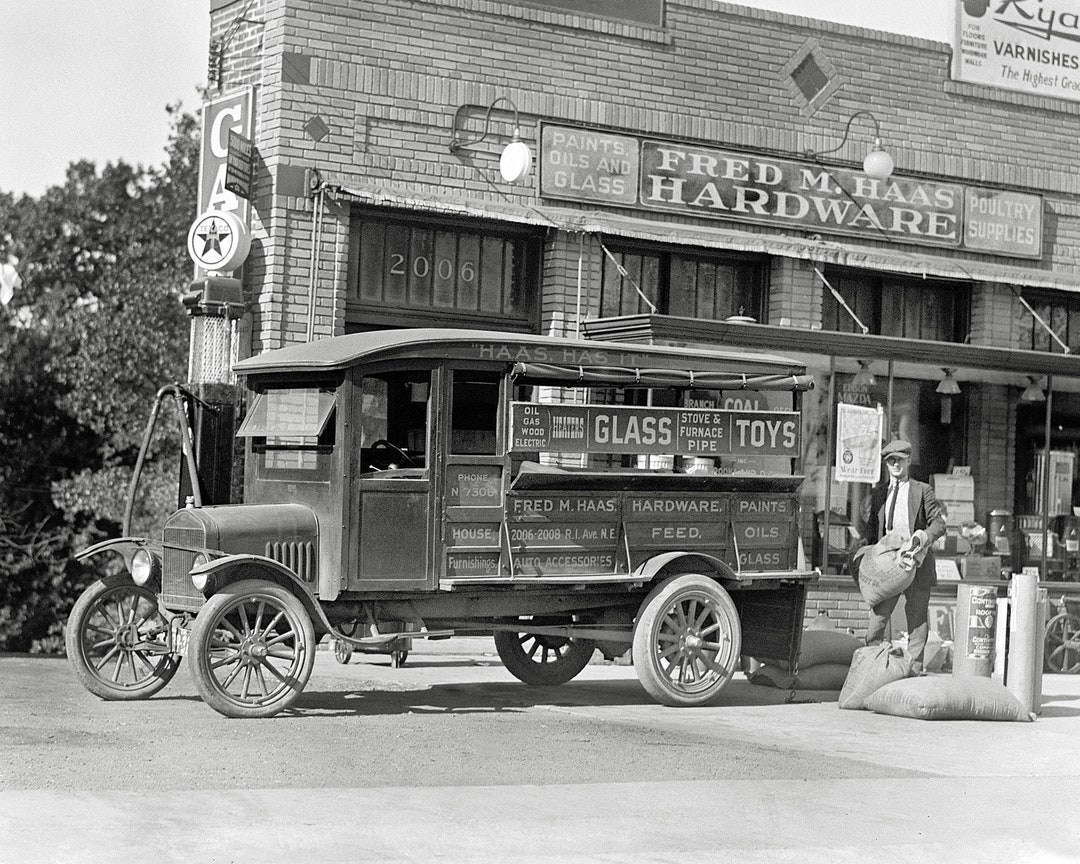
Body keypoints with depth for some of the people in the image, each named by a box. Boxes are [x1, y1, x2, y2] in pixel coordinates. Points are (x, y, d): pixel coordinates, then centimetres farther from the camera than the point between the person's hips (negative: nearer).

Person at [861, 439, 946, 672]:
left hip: (916, 565, -2)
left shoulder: (922, 491, 5)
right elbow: (872, 529, 18)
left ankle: (914, 669, 9)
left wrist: (926, 535, -20)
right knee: (876, 620, -1)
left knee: (917, 622, 3)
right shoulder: (878, 494, 14)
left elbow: (939, 522, 1)